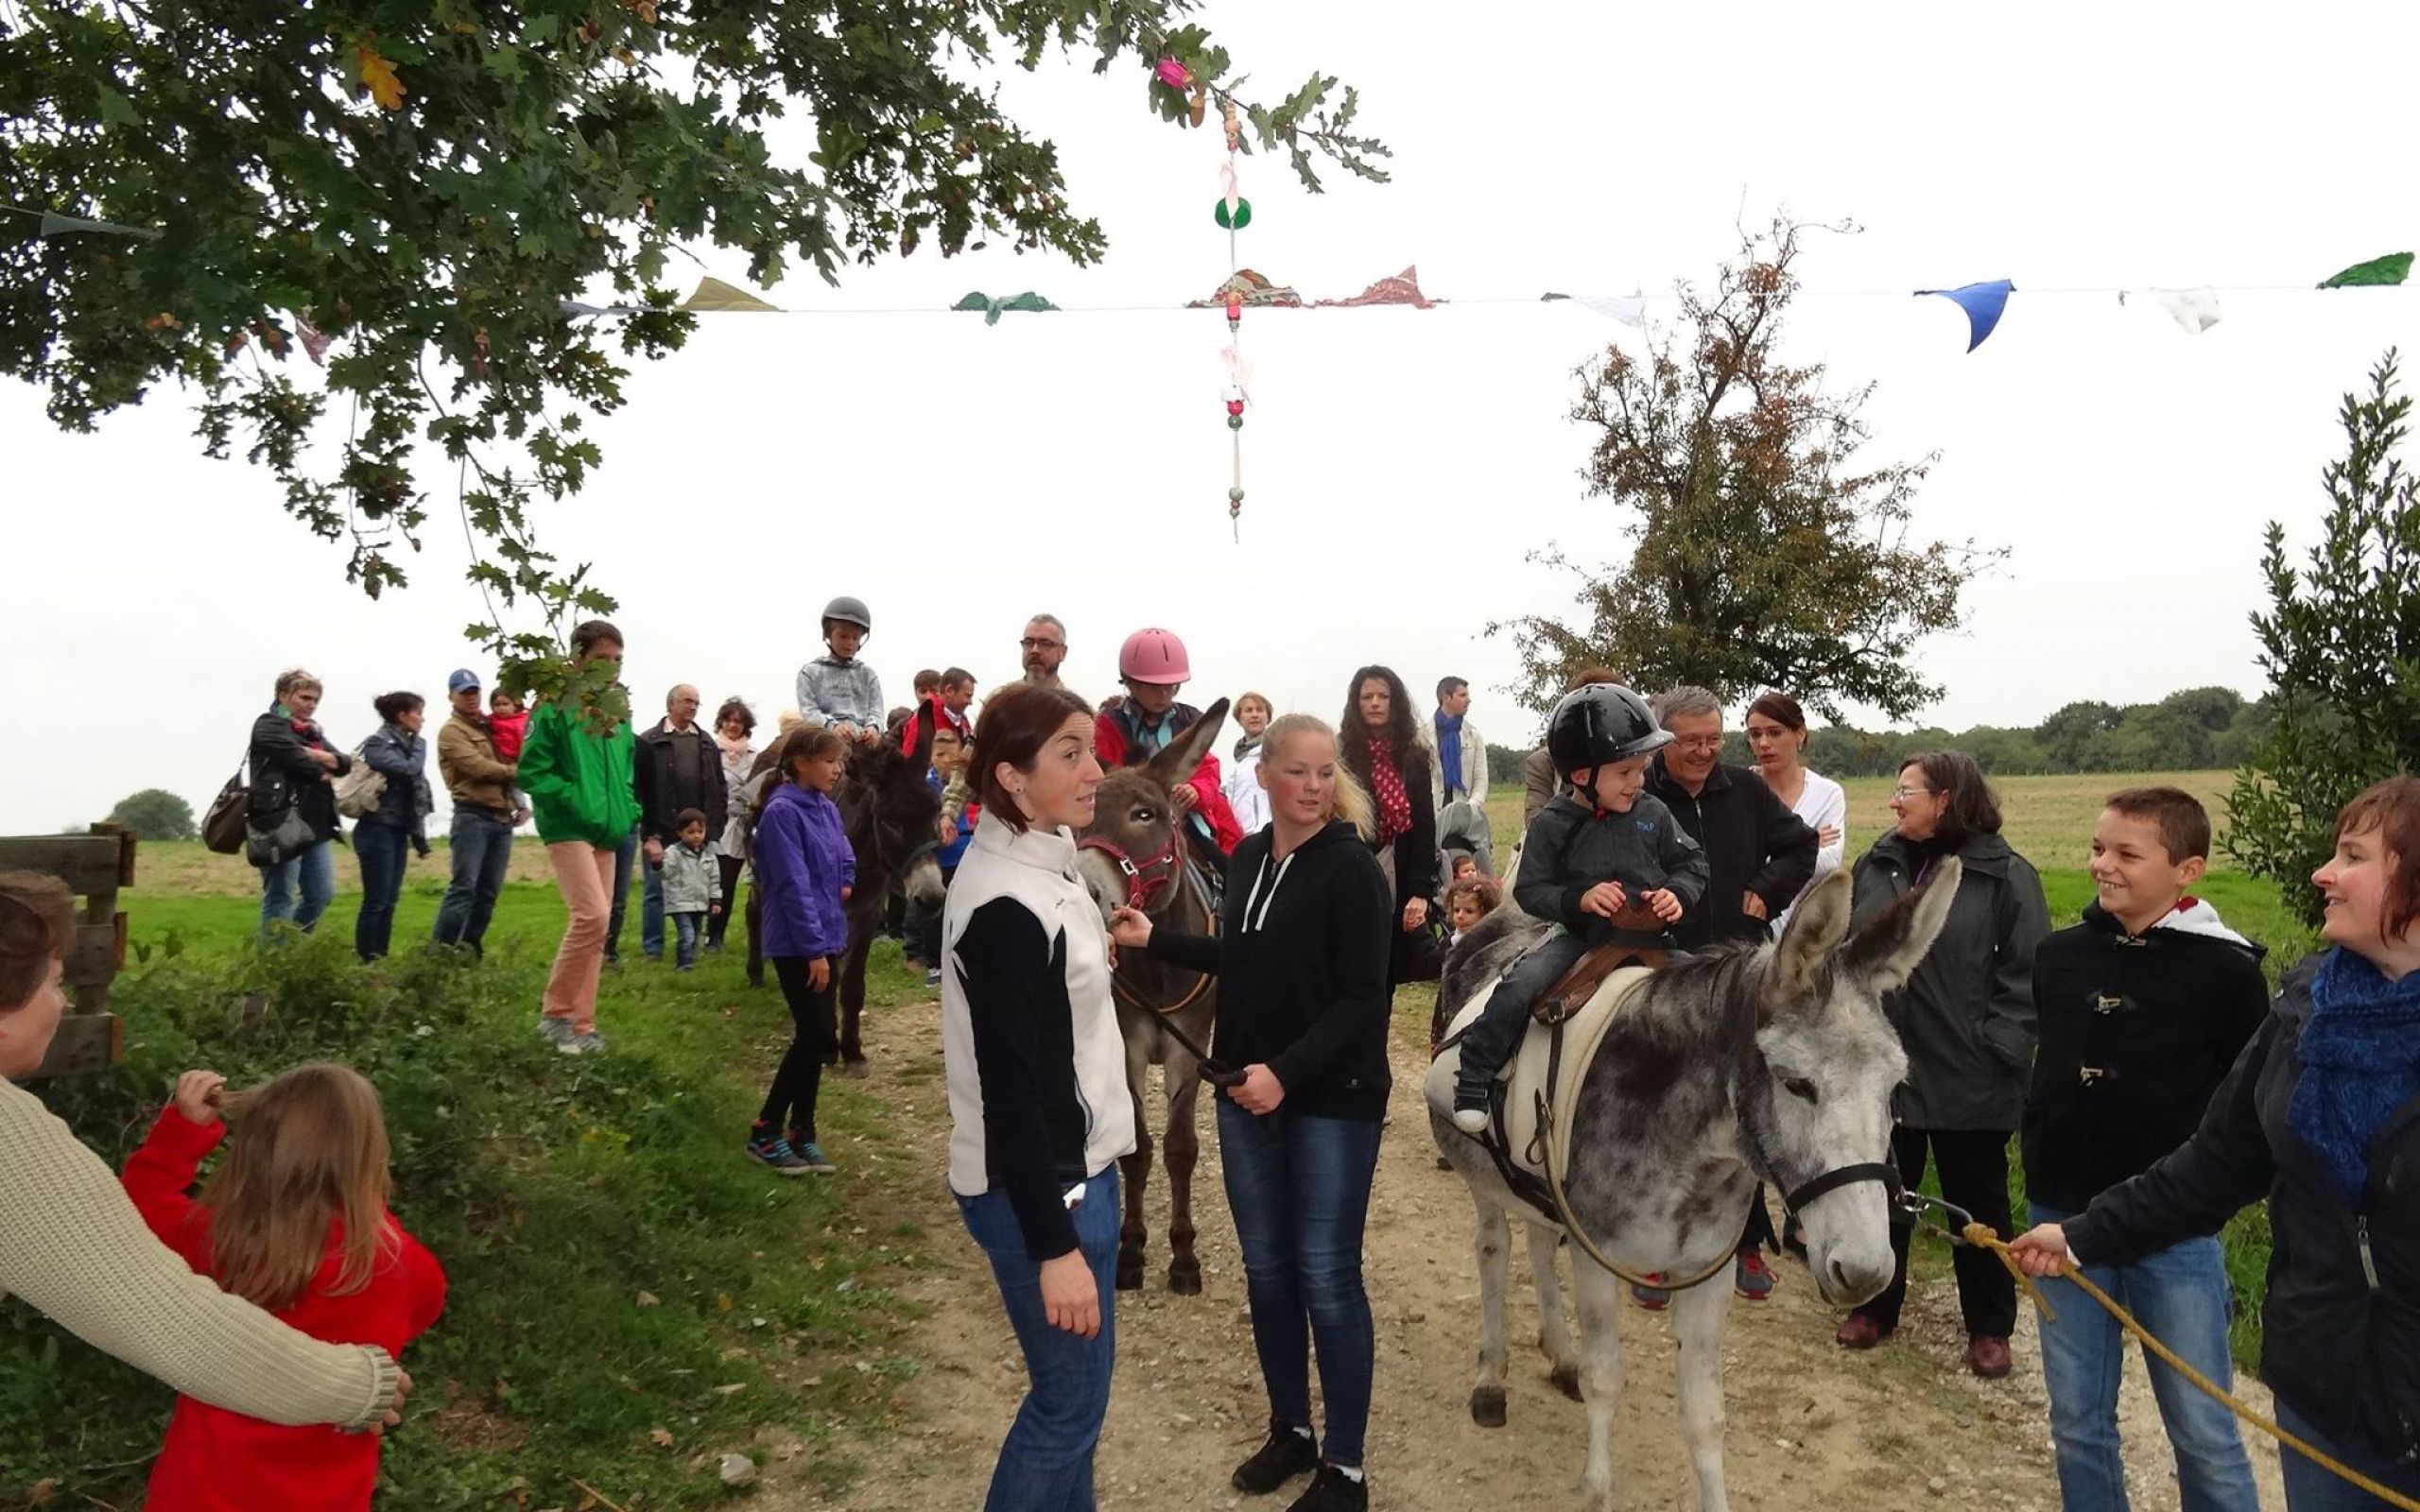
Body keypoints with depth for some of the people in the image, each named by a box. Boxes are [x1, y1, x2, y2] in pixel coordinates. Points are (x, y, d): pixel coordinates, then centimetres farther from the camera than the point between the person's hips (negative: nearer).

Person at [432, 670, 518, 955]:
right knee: (464, 888, -12)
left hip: (502, 817, 7)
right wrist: (516, 772, -3)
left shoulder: (489, 727, 22)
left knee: (489, 891, 7)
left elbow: (511, 759, 18)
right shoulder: (452, 730, -2)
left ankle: (471, 950, 14)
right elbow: (478, 767, -14)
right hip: (473, 816, -7)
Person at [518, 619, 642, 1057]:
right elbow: (532, 771, -13)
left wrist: (629, 811, 7)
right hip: (568, 829, -8)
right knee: (593, 915, -18)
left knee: (595, 923, 8)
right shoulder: (555, 707, -9)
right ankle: (557, 1013, -3)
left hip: (607, 832, 8)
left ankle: (580, 1022, 15)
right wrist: (575, 802, -18)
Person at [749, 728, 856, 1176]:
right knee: (818, 1035, -8)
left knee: (813, 1037, 10)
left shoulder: (827, 808, 8)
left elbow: (845, 859, 22)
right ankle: (765, 1131, 5)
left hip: (826, 939, 8)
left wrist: (844, 883, 1)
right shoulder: (782, 812, -16)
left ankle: (801, 1134, 18)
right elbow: (793, 886, -18)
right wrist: (814, 949, -18)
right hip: (796, 945, -8)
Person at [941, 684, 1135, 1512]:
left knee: (1075, 1388, 19)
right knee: (1069, 1402, 3)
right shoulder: (1007, 906, -23)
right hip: (1037, 1188, -10)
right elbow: (1013, 1089, -24)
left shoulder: (1040, 864, 7)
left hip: (1072, 1166, 10)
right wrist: (1054, 1245, -23)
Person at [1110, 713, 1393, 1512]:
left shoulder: (1352, 869, -13)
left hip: (1332, 1097, -6)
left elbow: (1360, 999, -18)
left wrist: (1288, 1071, -27)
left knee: (1326, 1275, 0)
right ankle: (1289, 1430, 32)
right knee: (1266, 1267, 14)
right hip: (1246, 1092, 6)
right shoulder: (1245, 860, 6)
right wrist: (1154, 940, 16)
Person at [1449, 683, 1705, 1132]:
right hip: (1581, 938, -2)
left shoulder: (1653, 814, 0)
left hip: (1650, 938, 2)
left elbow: (1691, 861, 10)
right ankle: (1473, 1076, -7)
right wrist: (1578, 899, -21)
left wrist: (1678, 893, -12)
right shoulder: (1552, 825, -6)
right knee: (1521, 985, -20)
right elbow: (1529, 890, -4)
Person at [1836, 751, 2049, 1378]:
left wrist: (1999, 1049, -17)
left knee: (1977, 1202, 11)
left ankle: (1989, 1328, 27)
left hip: (1967, 1080, -4)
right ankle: (1875, 1305, 34)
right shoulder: (1875, 866, 5)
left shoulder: (2005, 875, -8)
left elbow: (2027, 973, -10)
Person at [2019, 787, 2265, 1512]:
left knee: (2203, 1432, 9)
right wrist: (2043, 1144, 7)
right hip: (2063, 1218, 4)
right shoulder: (2057, 954, 1)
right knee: (2077, 1421, 14)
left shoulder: (2227, 970, -10)